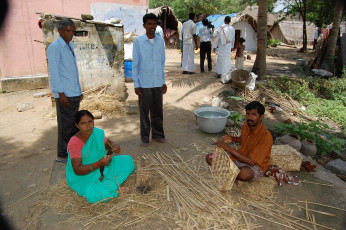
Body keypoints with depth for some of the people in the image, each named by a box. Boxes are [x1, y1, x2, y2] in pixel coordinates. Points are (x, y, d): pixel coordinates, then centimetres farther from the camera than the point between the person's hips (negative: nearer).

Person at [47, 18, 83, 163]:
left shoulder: (71, 46, 17)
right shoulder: (55, 47, -9)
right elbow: (54, 72, -13)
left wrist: (79, 90, 19)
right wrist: (61, 93, -17)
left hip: (74, 93, 8)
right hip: (64, 94, -8)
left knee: (74, 123, 14)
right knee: (65, 125, -1)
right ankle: (62, 155, 12)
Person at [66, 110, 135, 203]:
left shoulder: (98, 132, -7)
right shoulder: (74, 143, -25)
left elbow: (107, 142, 16)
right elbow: (77, 170, -26)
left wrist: (114, 146, -9)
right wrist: (98, 164, -38)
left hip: (102, 168, 7)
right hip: (82, 177, -6)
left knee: (127, 160, -2)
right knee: (93, 195, -36)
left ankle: (108, 184, -10)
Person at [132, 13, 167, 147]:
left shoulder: (160, 41, 7)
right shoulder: (138, 41, -4)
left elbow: (162, 62, 12)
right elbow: (135, 64, -3)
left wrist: (164, 82, 10)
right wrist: (136, 84, -6)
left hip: (158, 83, 3)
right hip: (144, 84, -3)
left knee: (157, 110, 12)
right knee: (144, 111, 6)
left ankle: (157, 134, 28)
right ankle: (145, 138, 20)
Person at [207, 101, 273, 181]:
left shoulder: (266, 137, -27)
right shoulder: (246, 125, -5)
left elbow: (251, 161, -31)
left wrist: (229, 148, -35)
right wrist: (232, 139, -3)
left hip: (256, 165, -6)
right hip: (241, 157, 6)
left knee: (245, 173, -41)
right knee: (210, 157, -5)